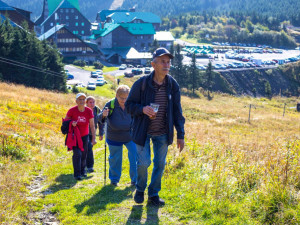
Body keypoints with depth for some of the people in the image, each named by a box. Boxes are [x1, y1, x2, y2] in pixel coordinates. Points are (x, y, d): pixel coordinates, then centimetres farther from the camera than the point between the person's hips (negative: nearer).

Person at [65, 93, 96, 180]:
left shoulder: (89, 111, -9)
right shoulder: (72, 110, -14)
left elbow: (92, 125, -5)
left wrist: (93, 138, -8)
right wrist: (71, 123, -24)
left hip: (84, 136, 3)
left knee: (84, 154, 10)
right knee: (77, 154, -15)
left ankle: (83, 171, 32)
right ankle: (77, 174, -8)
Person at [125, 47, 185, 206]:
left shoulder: (172, 85, -2)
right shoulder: (142, 83, -12)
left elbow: (177, 111, 3)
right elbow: (129, 105, -5)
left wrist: (180, 135, 1)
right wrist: (142, 109, -27)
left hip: (162, 133, 3)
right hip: (143, 131, -3)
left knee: (160, 164, 7)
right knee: (144, 162, -4)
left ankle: (154, 195, 24)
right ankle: (140, 190, 24)